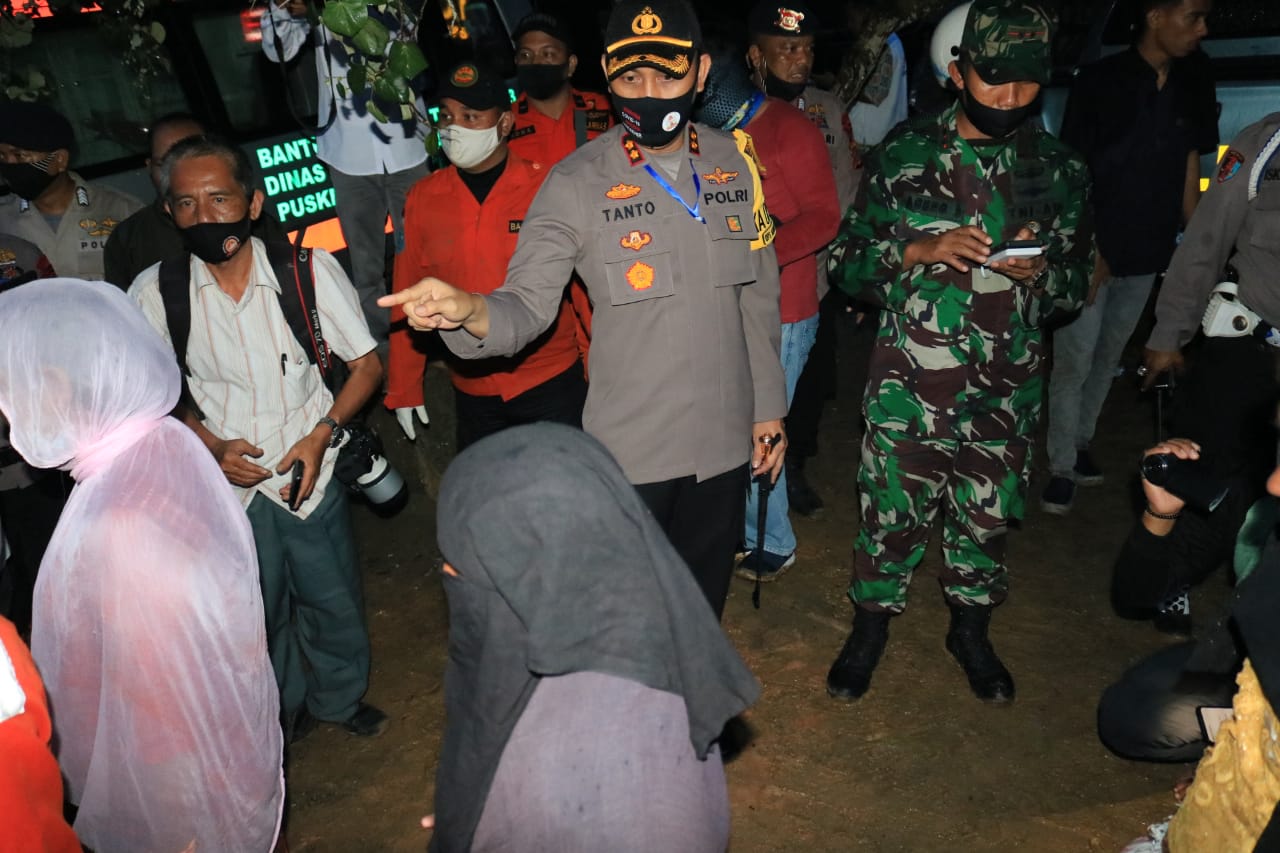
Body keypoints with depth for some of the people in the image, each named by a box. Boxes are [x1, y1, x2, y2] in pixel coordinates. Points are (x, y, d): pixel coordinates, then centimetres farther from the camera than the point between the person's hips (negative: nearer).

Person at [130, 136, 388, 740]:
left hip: (309, 474, 0)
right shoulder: (154, 292, -9)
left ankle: (340, 697, 44)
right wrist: (212, 446, -11)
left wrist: (320, 435, -16)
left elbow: (366, 364, -3)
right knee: (255, 615, 17)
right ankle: (285, 708, 47)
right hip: (226, 485, 1)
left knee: (334, 602, 12)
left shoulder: (308, 269, -11)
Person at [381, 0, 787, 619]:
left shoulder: (736, 162, 1)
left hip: (724, 439, 4)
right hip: (630, 450, -3)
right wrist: (470, 312, -41)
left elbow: (759, 298, 8)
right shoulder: (575, 184, -11)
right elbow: (528, 304, -18)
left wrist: (768, 406, 10)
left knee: (703, 601, 22)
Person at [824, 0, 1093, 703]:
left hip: (1004, 394, 2)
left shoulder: (1060, 171, 3)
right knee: (890, 515, 8)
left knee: (986, 520, 15)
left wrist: (1042, 271, -14)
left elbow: (1077, 282, 9)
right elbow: (846, 262, -3)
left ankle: (970, 628, 40)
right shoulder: (904, 155, -3)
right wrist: (919, 251, -19)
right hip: (907, 387, -2)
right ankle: (870, 625, 33)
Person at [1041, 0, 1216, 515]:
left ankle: (1081, 444, 30)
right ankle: (1062, 468, 10)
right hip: (1090, 251, -5)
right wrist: (1086, 251, -16)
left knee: (1108, 359, 15)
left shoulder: (1194, 85, 5)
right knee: (1073, 364, -1)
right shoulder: (1100, 82, -10)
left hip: (1148, 254, 5)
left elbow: (1189, 170, 10)